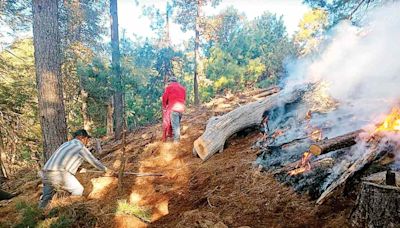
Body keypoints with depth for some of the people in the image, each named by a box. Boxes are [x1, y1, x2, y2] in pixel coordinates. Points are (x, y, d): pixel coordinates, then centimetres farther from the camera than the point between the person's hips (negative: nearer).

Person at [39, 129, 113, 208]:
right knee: (79, 190, 3)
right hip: (59, 174, -8)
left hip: (45, 174, 8)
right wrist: (106, 170, 27)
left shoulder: (65, 144, 26)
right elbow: (94, 162, 12)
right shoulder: (81, 147, 3)